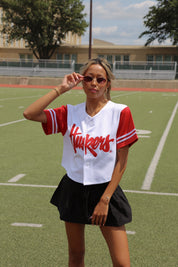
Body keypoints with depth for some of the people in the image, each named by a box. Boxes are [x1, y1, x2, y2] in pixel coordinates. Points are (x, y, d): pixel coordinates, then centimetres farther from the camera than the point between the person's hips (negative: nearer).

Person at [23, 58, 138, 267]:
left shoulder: (120, 112, -9)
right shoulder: (70, 113, 0)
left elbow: (121, 162, -9)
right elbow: (29, 114, -12)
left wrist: (105, 199, -12)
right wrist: (60, 89, -12)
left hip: (105, 189, -3)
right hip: (74, 189, 3)